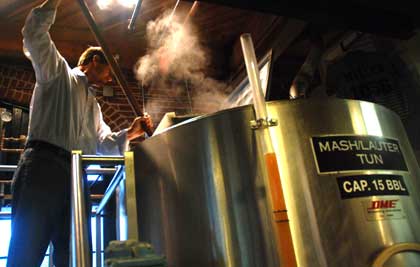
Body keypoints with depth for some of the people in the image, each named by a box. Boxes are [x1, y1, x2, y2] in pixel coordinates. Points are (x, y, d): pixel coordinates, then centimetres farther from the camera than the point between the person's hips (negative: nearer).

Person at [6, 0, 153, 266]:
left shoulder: (93, 105, 34)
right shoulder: (58, 71, 17)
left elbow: (105, 144, 29)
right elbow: (34, 35, 1)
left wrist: (130, 133, 15)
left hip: (76, 179, 7)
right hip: (43, 165, -7)